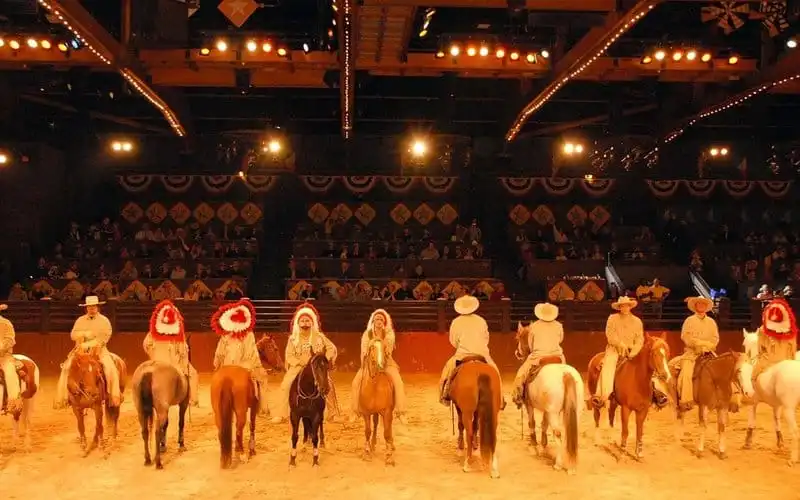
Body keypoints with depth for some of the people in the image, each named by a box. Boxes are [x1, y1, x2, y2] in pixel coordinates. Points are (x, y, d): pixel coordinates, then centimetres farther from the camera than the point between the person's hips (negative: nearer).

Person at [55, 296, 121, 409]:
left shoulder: (104, 320, 3)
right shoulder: (80, 320, 12)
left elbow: (104, 338, -8)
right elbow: (73, 335, 4)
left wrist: (87, 344, -17)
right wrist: (86, 333, -13)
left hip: (99, 350, -3)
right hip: (80, 350, 3)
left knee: (110, 368, -26)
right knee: (67, 367, -19)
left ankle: (114, 397, -18)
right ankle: (63, 397, -11)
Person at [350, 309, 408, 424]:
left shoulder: (389, 334, 2)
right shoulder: (367, 334, 3)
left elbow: (389, 350, -7)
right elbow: (364, 352, 0)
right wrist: (363, 365, -13)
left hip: (386, 362, -1)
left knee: (397, 381, -26)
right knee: (356, 381, -21)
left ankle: (400, 411, -17)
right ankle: (356, 409, -5)